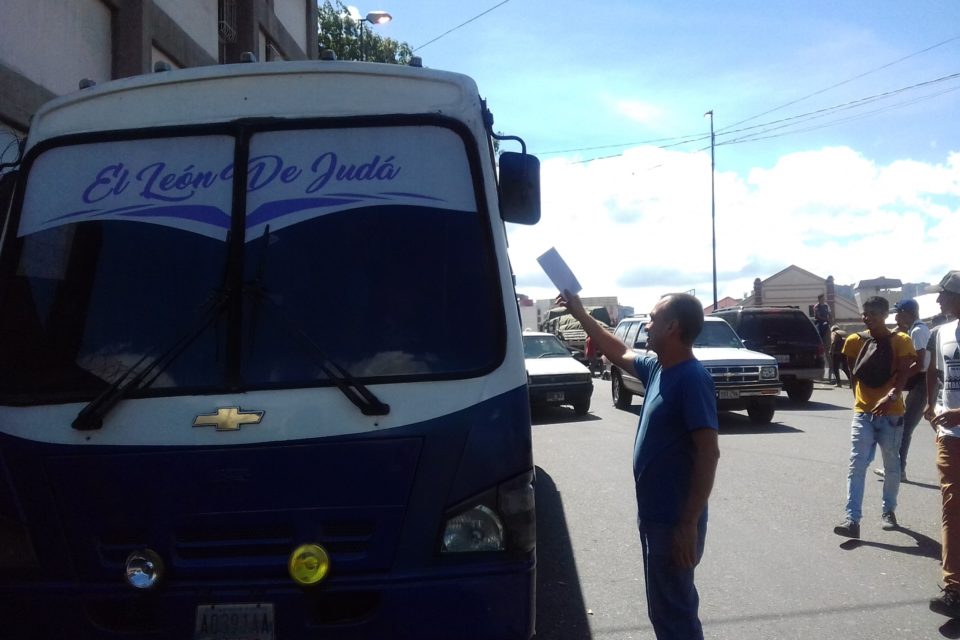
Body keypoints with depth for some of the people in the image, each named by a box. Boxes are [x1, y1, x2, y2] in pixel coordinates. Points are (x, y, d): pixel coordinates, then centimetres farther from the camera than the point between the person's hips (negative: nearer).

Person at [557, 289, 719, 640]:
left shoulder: (692, 378, -20)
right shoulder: (658, 369, 6)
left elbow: (708, 454, -24)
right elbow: (620, 353, 26)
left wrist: (689, 524, -25)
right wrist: (580, 314, 23)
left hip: (674, 520, -9)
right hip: (654, 515, 9)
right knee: (668, 606, 20)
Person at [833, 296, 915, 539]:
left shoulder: (901, 341, -4)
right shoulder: (854, 341, 3)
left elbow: (903, 374, -16)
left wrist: (891, 396, -32)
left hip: (891, 413, -1)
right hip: (863, 412, 1)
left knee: (891, 465, 12)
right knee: (857, 465, -8)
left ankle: (889, 510, 31)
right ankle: (852, 519, -14)